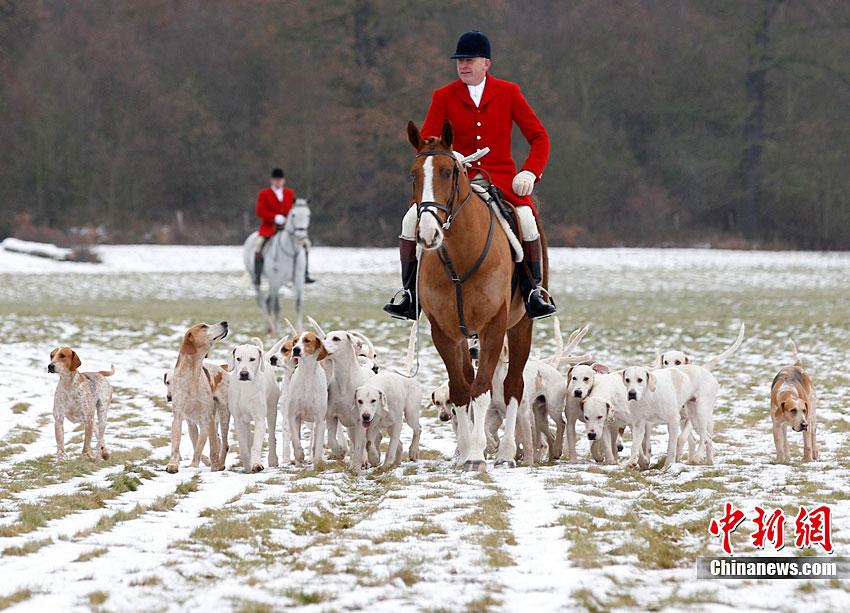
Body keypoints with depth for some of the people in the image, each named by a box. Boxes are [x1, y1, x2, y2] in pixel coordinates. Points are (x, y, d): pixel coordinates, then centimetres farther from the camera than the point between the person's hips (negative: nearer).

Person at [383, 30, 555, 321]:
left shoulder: (508, 93, 4)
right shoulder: (444, 97, 5)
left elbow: (539, 137, 4)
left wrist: (530, 172, -14)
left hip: (499, 180, -1)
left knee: (526, 218, -30)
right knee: (412, 219, -20)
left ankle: (533, 291, -13)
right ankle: (410, 295, -8)